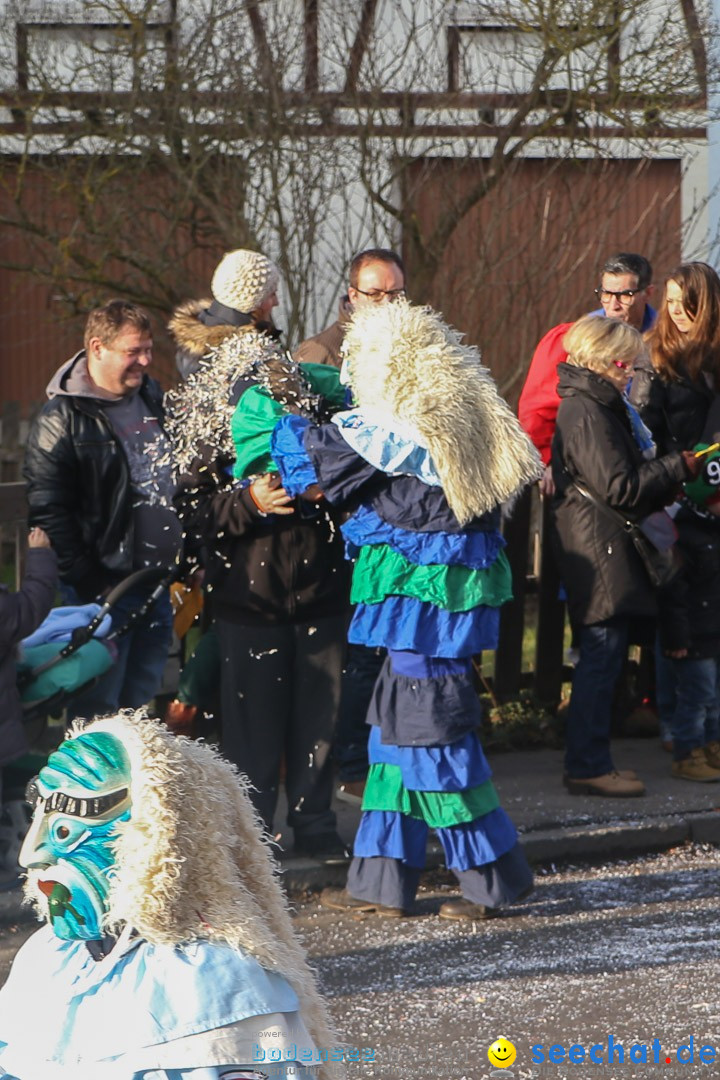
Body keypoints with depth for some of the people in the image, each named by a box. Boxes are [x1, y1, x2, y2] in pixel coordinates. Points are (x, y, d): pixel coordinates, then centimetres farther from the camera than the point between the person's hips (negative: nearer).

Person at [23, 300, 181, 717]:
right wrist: (91, 586, -17)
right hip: (104, 592, -7)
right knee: (97, 712, -6)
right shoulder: (61, 420, -12)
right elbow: (48, 513, -15)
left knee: (142, 707, 14)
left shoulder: (156, 402, 11)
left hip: (161, 587, 7)